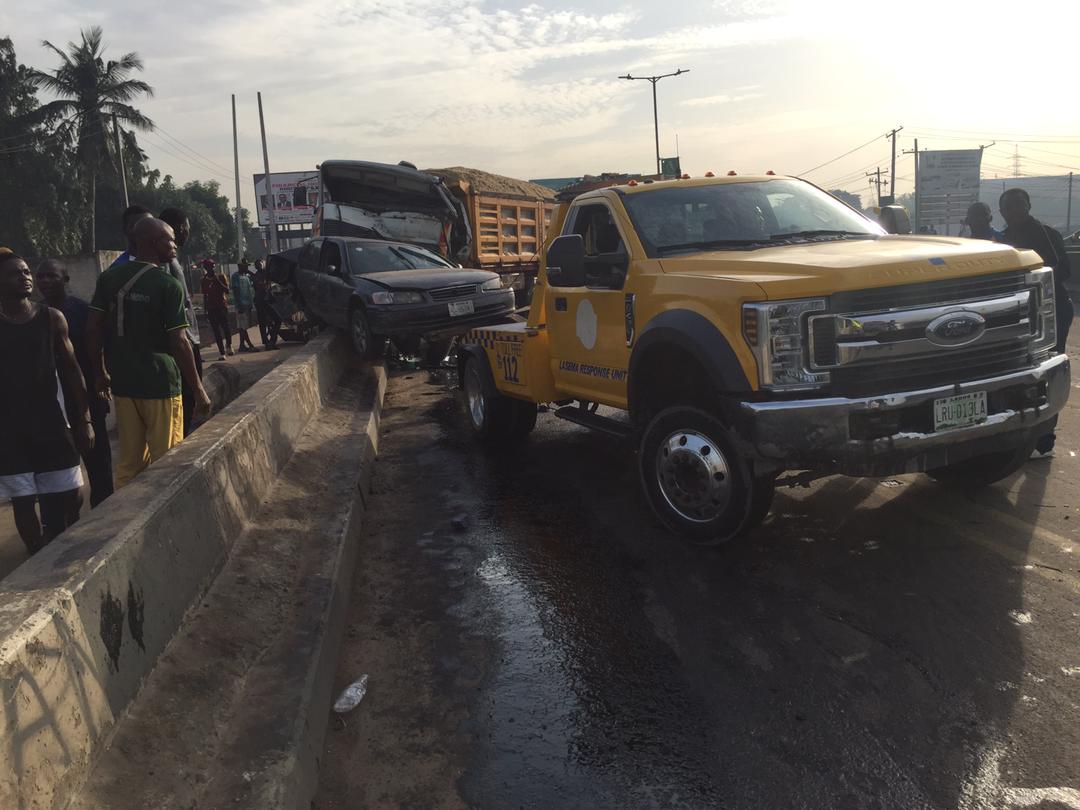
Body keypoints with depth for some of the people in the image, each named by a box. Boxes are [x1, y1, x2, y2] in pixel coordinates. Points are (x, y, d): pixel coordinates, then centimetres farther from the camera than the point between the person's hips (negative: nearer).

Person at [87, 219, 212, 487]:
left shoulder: (109, 278, 6)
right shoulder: (168, 286, -11)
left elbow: (93, 329, 6)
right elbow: (179, 343, -14)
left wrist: (100, 374, 17)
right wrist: (199, 390, -7)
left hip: (122, 384, 6)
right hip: (160, 384, -6)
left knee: (128, 463, 15)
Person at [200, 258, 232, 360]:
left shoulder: (221, 277, 2)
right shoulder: (204, 280, 8)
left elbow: (227, 290, -7)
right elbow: (204, 296, 13)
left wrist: (218, 281, -16)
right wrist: (205, 311, 11)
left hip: (222, 306, -2)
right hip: (211, 309, 2)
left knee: (225, 328, -10)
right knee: (216, 331, -1)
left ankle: (229, 345, 19)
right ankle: (222, 353, 1)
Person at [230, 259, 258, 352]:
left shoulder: (247, 275, 14)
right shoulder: (236, 276, -7)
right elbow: (235, 291, -12)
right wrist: (239, 306, -18)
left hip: (248, 304, 8)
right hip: (241, 304, -8)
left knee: (242, 326, 11)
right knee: (242, 326, -6)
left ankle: (242, 345, 15)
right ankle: (250, 345, -11)